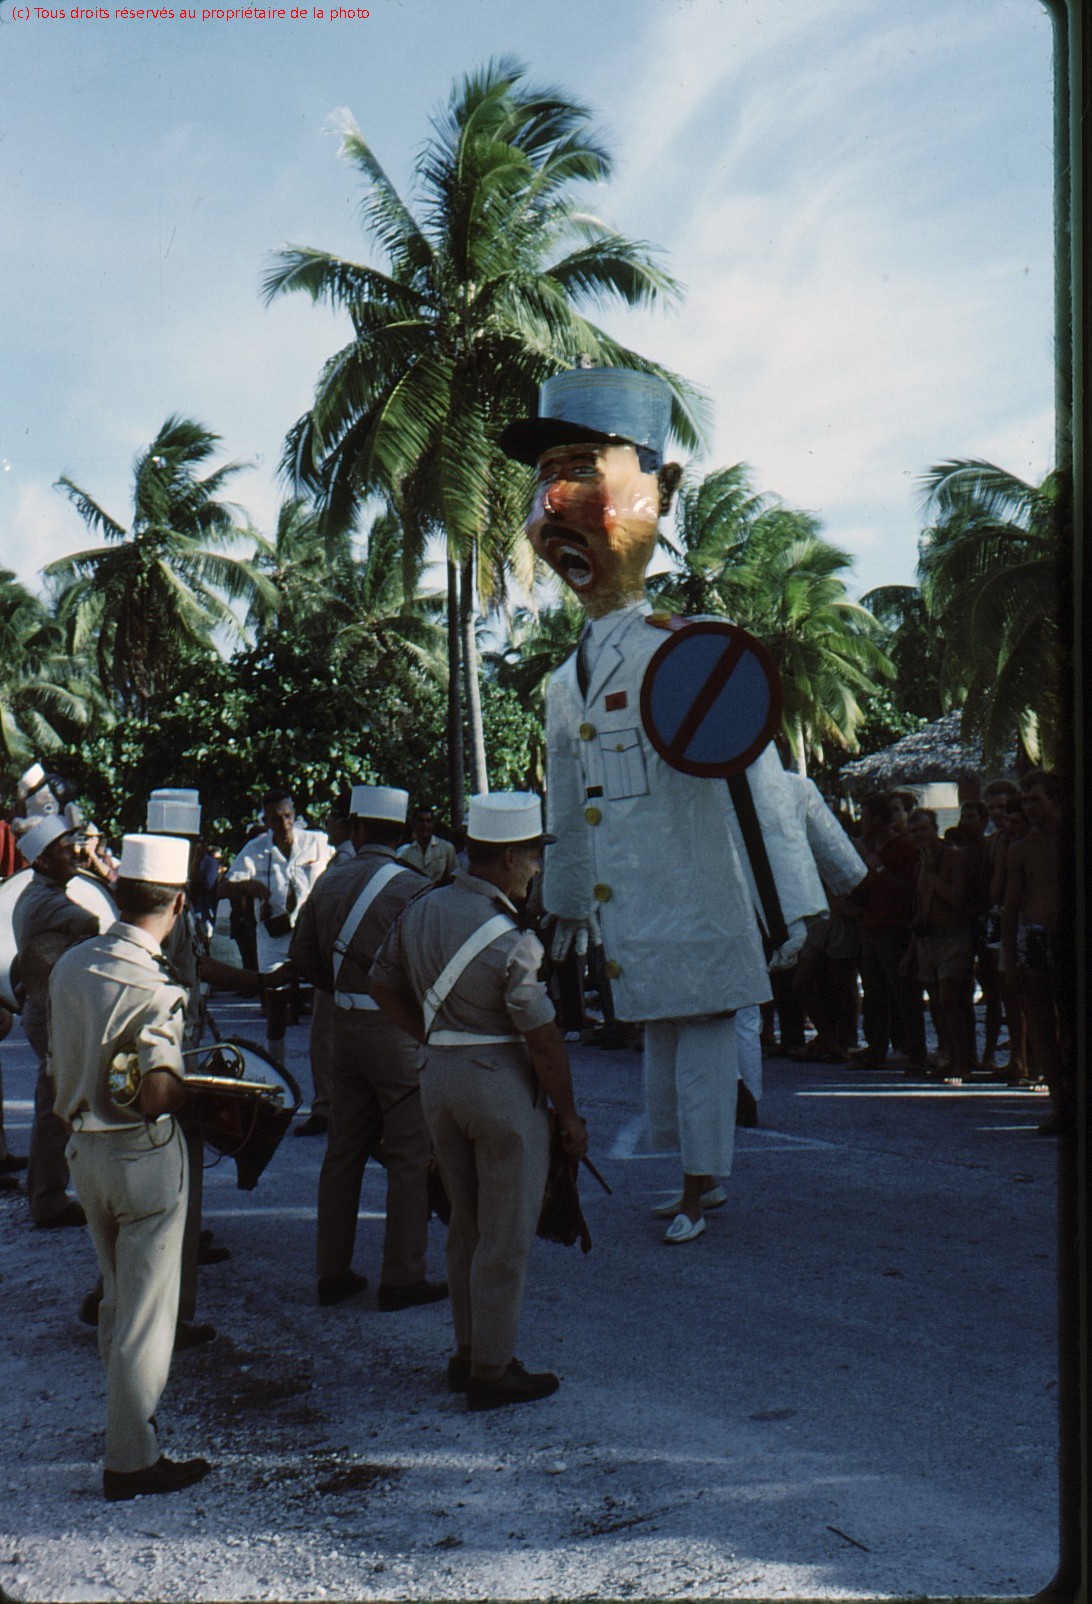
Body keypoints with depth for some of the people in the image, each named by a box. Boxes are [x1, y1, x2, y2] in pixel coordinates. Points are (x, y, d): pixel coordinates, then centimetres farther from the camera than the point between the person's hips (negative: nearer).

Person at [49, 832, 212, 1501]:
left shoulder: (71, 964, 0)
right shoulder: (154, 989, -23)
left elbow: (63, 1063, 9)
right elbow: (160, 1096, -27)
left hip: (83, 1145, 8)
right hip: (145, 1152, -7)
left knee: (117, 1295, 24)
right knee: (147, 1310, 3)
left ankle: (128, 1411, 41)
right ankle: (132, 1460, 11)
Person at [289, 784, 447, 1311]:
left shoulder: (327, 883, 5)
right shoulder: (414, 888, -13)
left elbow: (303, 955, 11)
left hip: (344, 1030, 6)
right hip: (400, 1031, -6)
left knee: (342, 1154, 14)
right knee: (409, 1158, 3)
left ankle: (333, 1273, 21)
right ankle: (401, 1279, 7)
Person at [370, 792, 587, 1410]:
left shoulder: (421, 911, 2)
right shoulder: (511, 942, -20)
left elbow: (385, 985, 13)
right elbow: (543, 1041, -15)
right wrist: (570, 1115, -4)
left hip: (439, 1076, 8)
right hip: (503, 1083, -8)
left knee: (466, 1226, 20)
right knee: (506, 1236, 5)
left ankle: (468, 1353, 31)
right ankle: (493, 1371, 13)